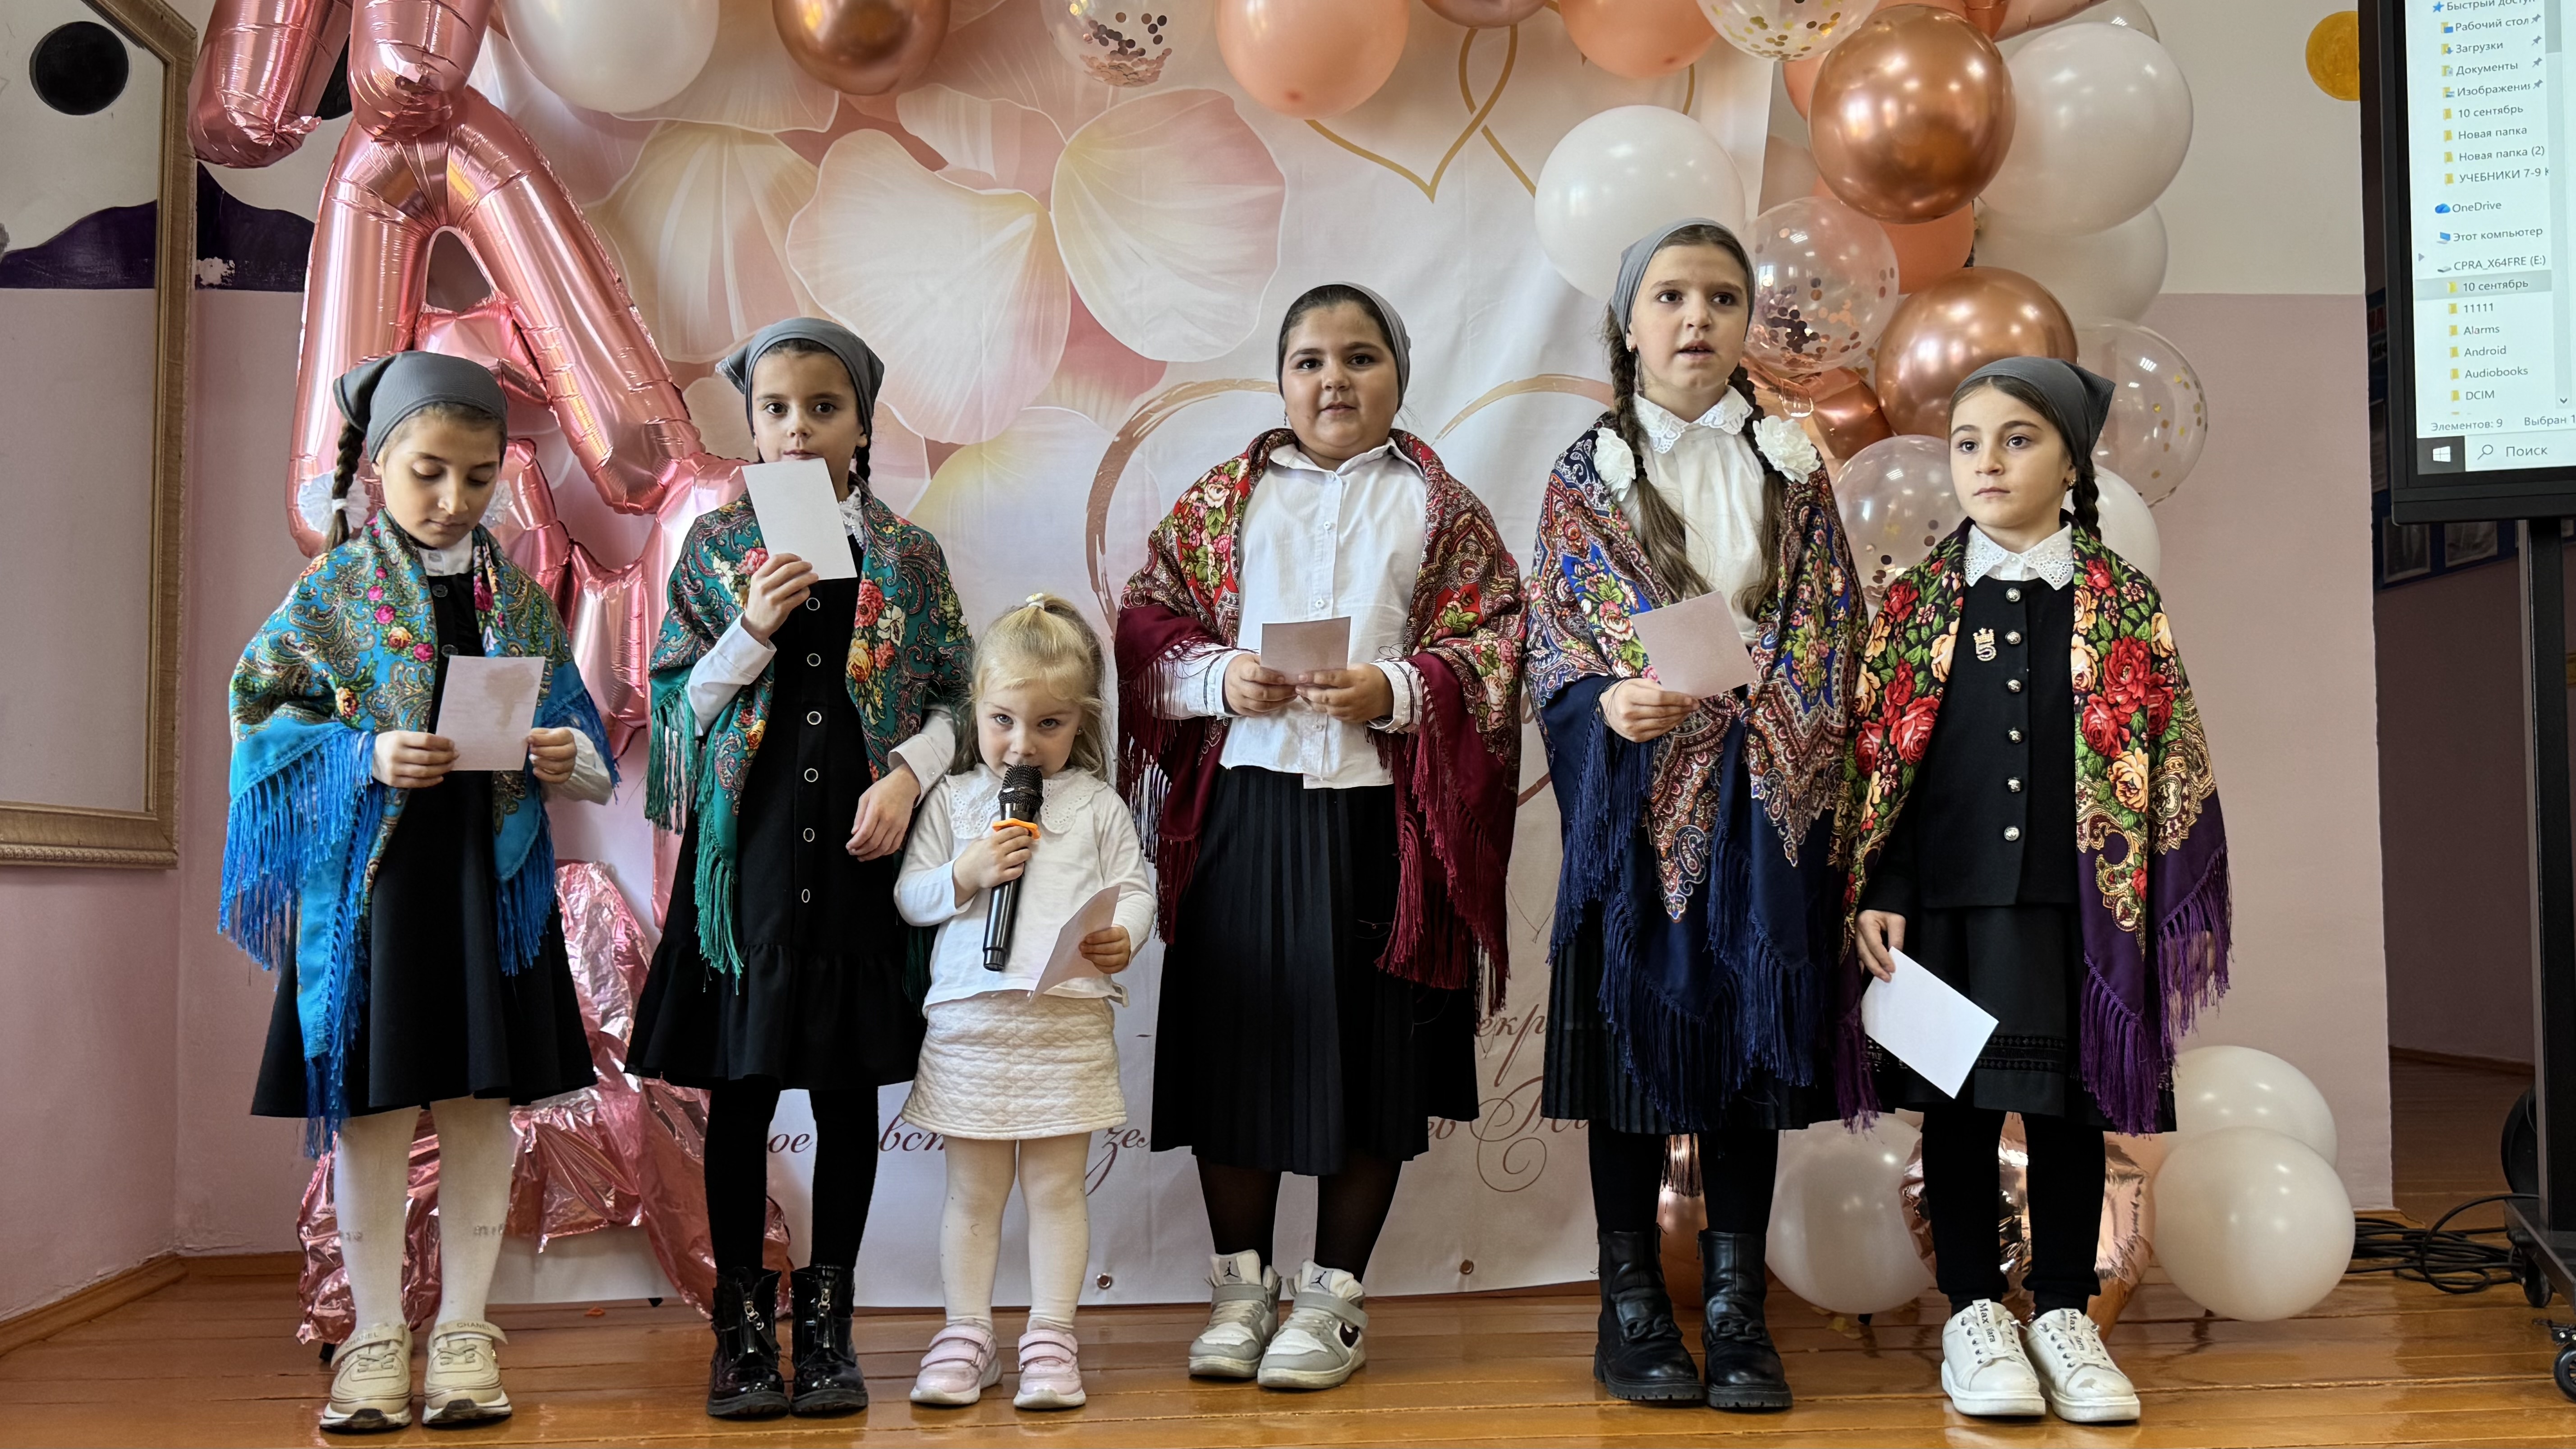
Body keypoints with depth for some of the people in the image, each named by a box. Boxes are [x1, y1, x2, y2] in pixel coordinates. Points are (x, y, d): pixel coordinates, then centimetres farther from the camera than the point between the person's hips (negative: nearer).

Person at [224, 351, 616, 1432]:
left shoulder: (522, 600, 8)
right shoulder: (331, 593, 0)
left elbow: (573, 729, 11)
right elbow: (261, 716, -2)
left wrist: (570, 759, -11)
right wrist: (366, 757, -17)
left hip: (493, 877, 2)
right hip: (371, 878, -2)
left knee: (484, 1103, 6)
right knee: (373, 1109, 4)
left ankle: (464, 1328, 19)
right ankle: (375, 1335, 18)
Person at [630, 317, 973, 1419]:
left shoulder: (907, 555, 5)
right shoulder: (716, 544, 4)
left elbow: (954, 700, 6)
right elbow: (677, 703, 2)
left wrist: (907, 773, -10)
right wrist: (753, 630, -12)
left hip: (861, 849, 1)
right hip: (749, 847, 0)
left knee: (849, 1088, 7)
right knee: (739, 1090, 5)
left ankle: (827, 1315, 20)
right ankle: (743, 1325, 18)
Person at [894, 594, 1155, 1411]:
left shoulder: (1097, 806, 6)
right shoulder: (952, 801, 8)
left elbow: (1135, 888, 5)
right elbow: (908, 896, 8)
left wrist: (1124, 937, -16)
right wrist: (966, 875, -10)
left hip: (1069, 1022, -1)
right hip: (970, 1022, 1)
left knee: (1056, 1186, 5)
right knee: (973, 1189, 9)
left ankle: (1051, 1338, 14)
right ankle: (967, 1334, 19)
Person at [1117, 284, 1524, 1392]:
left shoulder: (1442, 510, 7)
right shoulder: (1222, 500, 11)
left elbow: (1491, 650, 0)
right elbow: (1147, 625, 7)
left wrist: (1395, 691, -17)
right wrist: (1220, 678, -11)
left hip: (1381, 815, -1)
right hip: (1244, 809, 1)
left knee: (1371, 1047, 4)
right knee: (1237, 1038, 5)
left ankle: (1335, 1294, 19)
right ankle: (1241, 1283, 21)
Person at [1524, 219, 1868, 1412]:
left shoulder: (1791, 468, 11)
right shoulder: (1587, 472, 6)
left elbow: (1825, 628, 6)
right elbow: (1553, 641, 0)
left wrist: (1759, 736, -8)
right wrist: (1612, 702, -20)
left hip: (1764, 796, 2)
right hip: (1633, 791, -1)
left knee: (1751, 1033, 3)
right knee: (1635, 1026, 2)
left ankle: (1736, 1304, 13)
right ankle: (1631, 1303, 12)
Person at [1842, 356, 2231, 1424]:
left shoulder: (2123, 606, 3)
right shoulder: (1915, 605, 4)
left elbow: (2170, 766, 4)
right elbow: (1877, 761, 2)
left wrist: (2164, 910, -1)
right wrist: (1876, 893, -5)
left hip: (2078, 902, 0)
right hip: (1947, 900, 0)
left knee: (2069, 1101, 7)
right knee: (1957, 1103, 6)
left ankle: (2063, 1312, 21)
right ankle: (1974, 1311, 20)